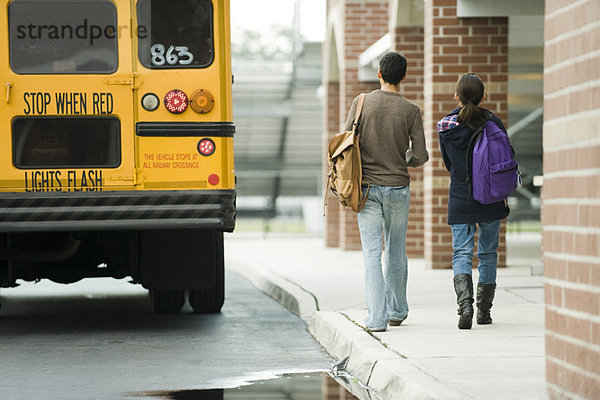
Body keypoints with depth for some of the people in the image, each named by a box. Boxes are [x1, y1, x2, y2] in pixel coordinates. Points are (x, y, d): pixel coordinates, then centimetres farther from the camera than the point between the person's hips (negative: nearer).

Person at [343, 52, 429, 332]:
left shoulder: (361, 103, -3)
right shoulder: (410, 110, -5)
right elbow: (421, 155, -5)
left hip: (367, 186, 0)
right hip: (398, 187, 0)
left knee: (372, 253, 0)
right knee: (396, 251, 16)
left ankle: (376, 317, -8)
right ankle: (397, 311, 27)